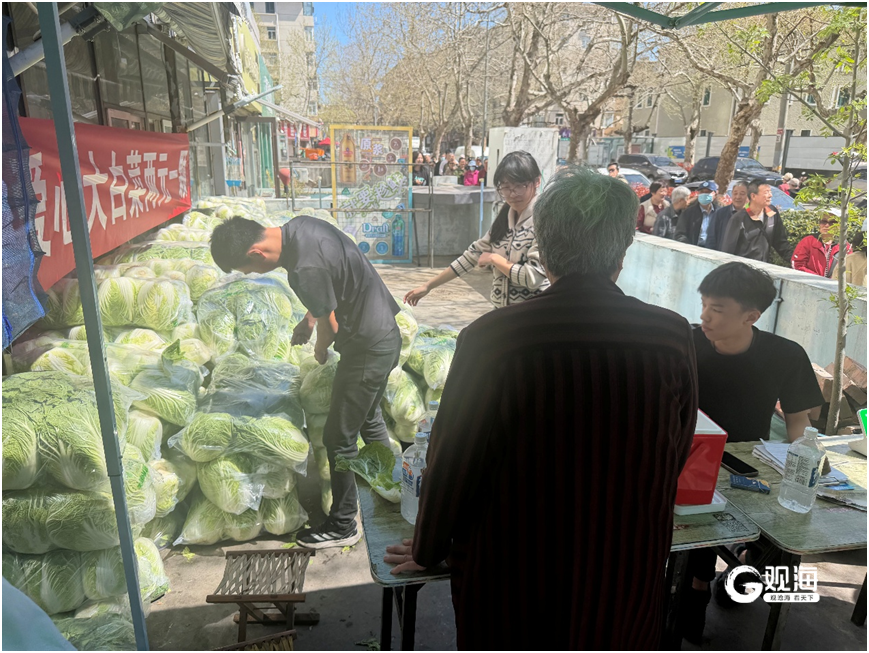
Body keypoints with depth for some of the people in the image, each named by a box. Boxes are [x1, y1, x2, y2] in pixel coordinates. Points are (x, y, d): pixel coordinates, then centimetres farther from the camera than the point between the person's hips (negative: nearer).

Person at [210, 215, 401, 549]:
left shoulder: (306, 268, -30)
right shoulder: (299, 225, -1)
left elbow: (330, 326, -17)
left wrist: (320, 350, 4)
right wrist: (309, 318, 14)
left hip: (369, 347, -10)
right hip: (384, 333, 10)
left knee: (339, 437, 3)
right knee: (368, 419, 26)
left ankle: (342, 526, 21)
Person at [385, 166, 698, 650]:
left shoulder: (490, 338, -24)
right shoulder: (674, 337, -15)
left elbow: (452, 461, -14)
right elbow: (677, 455, 0)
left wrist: (428, 549, 5)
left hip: (513, 576, -2)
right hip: (630, 573, 3)